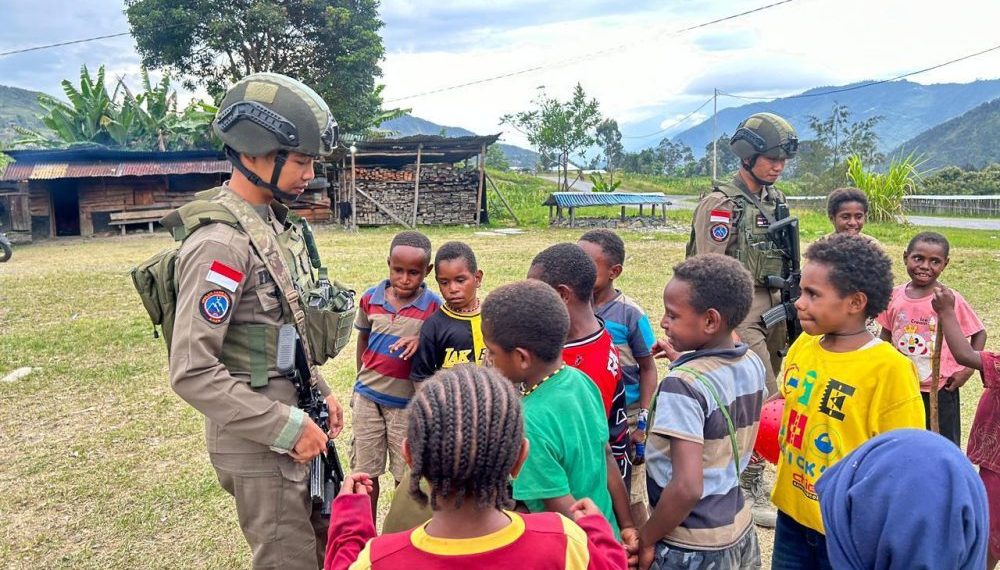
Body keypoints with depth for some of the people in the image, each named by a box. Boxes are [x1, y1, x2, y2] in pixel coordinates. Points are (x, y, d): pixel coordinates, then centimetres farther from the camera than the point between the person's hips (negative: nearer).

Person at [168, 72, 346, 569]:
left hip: (297, 422, 8)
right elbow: (192, 373, -25)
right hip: (258, 444, -8)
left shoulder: (277, 224, 6)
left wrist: (320, 393, 10)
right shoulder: (221, 243, -22)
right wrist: (286, 428, -21)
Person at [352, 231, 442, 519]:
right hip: (367, 397, 3)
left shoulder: (434, 306, -14)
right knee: (365, 472, 14)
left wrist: (422, 341, -27)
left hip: (407, 401, -3)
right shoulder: (370, 298, -4)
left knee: (405, 475, 10)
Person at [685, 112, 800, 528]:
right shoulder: (721, 203, -12)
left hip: (772, 304, 8)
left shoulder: (775, 199, 12)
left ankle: (747, 474, 31)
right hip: (740, 308, -8)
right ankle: (750, 489, 8)